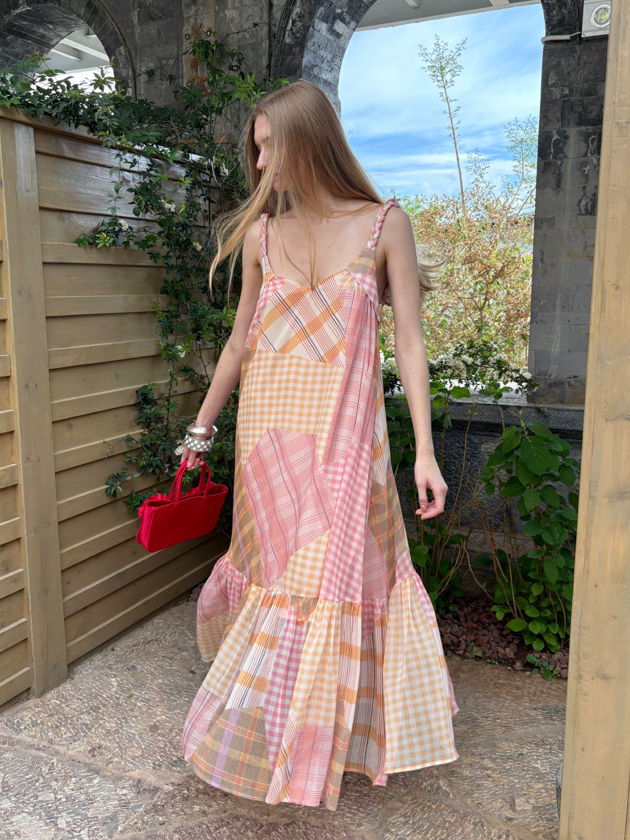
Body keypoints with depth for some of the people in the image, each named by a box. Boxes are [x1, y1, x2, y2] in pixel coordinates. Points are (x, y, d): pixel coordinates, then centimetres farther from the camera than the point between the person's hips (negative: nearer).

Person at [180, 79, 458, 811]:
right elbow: (239, 343, 13)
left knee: (337, 571, 4)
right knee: (287, 567, 8)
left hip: (346, 431, -1)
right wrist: (201, 428, 17)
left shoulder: (384, 224, -1)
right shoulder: (260, 235, 5)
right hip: (269, 426, 2)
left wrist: (425, 451, -7)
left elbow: (409, 343, -3)